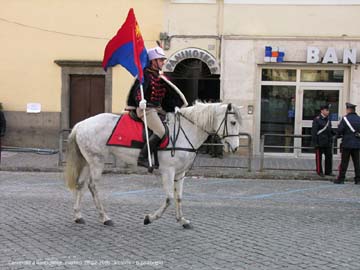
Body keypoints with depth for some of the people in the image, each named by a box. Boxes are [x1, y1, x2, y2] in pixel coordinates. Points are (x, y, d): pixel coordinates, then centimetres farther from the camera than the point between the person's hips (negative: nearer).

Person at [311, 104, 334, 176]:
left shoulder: (328, 120, 15)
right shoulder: (317, 120, -7)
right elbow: (314, 132, -11)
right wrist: (315, 143, -16)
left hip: (328, 142, 7)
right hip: (320, 142, -7)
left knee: (329, 156, 7)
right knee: (319, 157, 1)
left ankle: (328, 171, 15)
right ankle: (319, 172, 9)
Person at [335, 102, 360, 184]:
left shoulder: (345, 118, -9)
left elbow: (339, 131, -11)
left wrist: (340, 134, 10)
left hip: (347, 144, -4)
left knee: (344, 162, 1)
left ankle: (341, 179, 3)